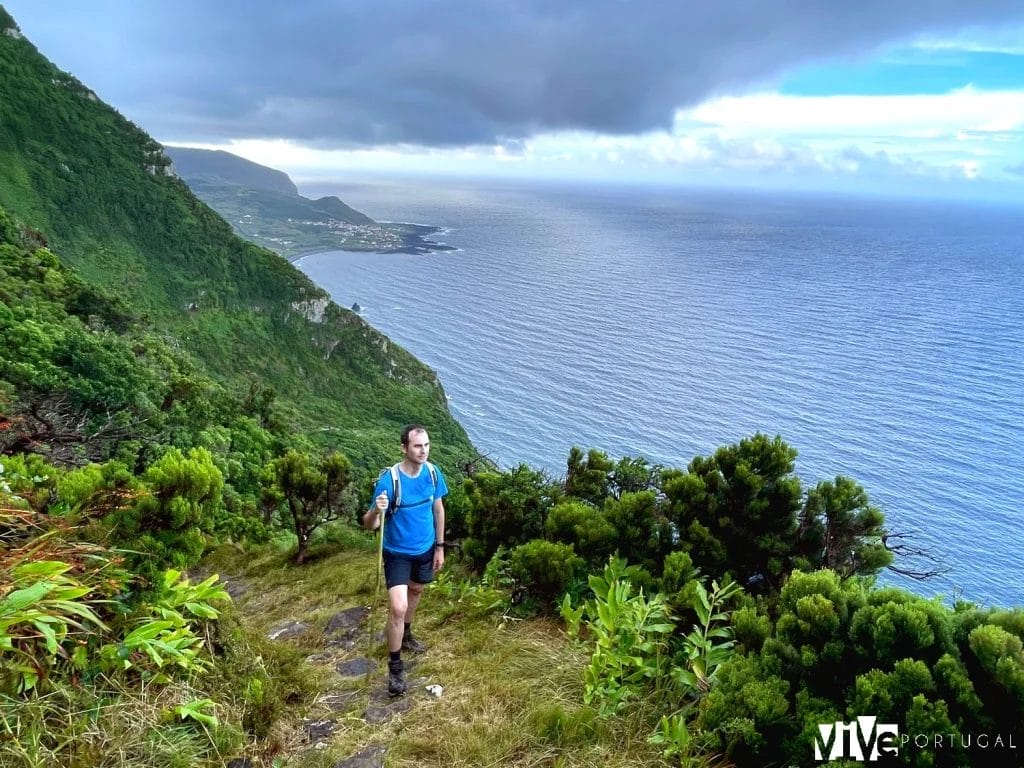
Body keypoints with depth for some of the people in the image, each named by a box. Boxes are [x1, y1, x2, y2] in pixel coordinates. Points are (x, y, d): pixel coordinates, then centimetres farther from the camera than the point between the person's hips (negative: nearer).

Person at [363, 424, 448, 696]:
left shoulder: (432, 472, -13)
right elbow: (369, 525, -24)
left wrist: (440, 546, 7)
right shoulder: (389, 480, -27)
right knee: (398, 608, -12)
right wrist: (376, 510, -47)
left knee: (415, 591, 26)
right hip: (397, 553, -5)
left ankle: (405, 635, 53)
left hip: (425, 549, 5)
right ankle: (395, 666, 7)